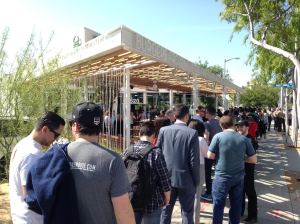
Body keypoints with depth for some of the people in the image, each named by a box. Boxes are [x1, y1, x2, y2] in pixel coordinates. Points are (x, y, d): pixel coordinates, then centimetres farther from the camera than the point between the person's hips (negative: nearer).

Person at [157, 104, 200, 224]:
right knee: (187, 213, 13)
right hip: (185, 179, -3)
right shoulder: (192, 133, -14)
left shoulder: (163, 130, -5)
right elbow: (194, 160, -14)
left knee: (165, 210, 18)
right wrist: (196, 181, 0)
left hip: (167, 177, 3)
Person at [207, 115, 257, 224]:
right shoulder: (244, 139, -4)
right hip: (238, 177, 3)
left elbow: (210, 156, -10)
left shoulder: (218, 136, -13)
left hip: (222, 177, -3)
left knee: (218, 205, 8)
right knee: (236, 205, 18)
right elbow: (254, 160, 0)